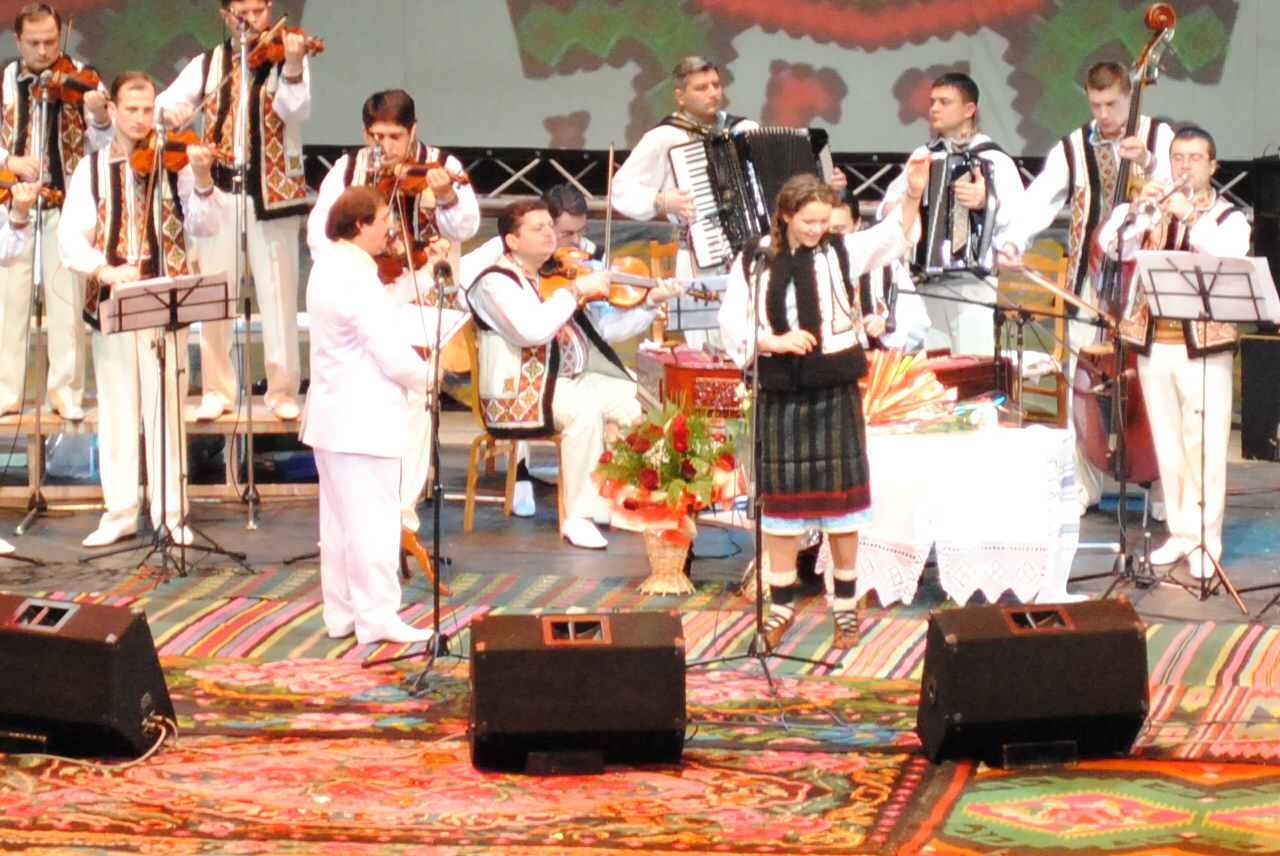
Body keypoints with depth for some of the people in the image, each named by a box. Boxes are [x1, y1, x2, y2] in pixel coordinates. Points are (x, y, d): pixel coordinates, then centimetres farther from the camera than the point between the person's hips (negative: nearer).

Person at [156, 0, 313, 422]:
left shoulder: (285, 59, 0)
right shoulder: (208, 65, 9)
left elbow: (297, 110, -17)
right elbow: (165, 102, 2)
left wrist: (293, 69, -34)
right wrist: (171, 111, -22)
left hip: (271, 193, -3)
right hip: (219, 192, 3)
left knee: (278, 293, 0)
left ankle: (283, 390, 10)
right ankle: (217, 390, 16)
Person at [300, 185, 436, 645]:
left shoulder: (328, 266, 11)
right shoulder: (355, 277, -21)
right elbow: (390, 350, -21)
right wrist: (427, 377, -4)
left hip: (332, 414, 10)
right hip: (365, 419, -10)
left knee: (339, 520, 14)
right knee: (374, 518, -5)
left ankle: (341, 614, 21)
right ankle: (377, 618, -1)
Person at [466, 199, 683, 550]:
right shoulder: (497, 282, -8)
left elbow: (606, 329, 15)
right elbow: (531, 330, -27)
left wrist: (650, 303, 2)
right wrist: (576, 290, -22)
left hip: (575, 379, 8)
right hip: (522, 391, -7)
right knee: (585, 411, -34)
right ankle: (579, 518, -25)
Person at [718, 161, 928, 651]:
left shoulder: (841, 252, -1)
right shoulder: (754, 262, 1)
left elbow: (892, 235, -12)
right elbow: (732, 323, 1)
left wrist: (914, 193, -28)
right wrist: (773, 341, -15)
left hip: (836, 391, -1)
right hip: (780, 394, 1)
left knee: (840, 495, 3)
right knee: (780, 496, 7)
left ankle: (845, 604, 15)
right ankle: (781, 605, 18)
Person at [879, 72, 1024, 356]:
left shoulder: (995, 161, 0)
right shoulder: (922, 156, 16)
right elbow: (891, 199, 28)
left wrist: (988, 201, -29)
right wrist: (891, 208, 6)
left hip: (973, 287, -5)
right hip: (924, 288, 5)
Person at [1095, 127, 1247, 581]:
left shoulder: (1228, 217, 5)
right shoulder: (1152, 210, 13)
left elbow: (1229, 257, -17)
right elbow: (1110, 244, -3)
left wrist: (1189, 216, -25)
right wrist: (1137, 208, -19)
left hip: (1204, 344, -4)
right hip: (1153, 341, 4)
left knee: (1206, 445, -7)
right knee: (1167, 442, 9)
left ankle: (1205, 539, -1)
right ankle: (1179, 531, 18)